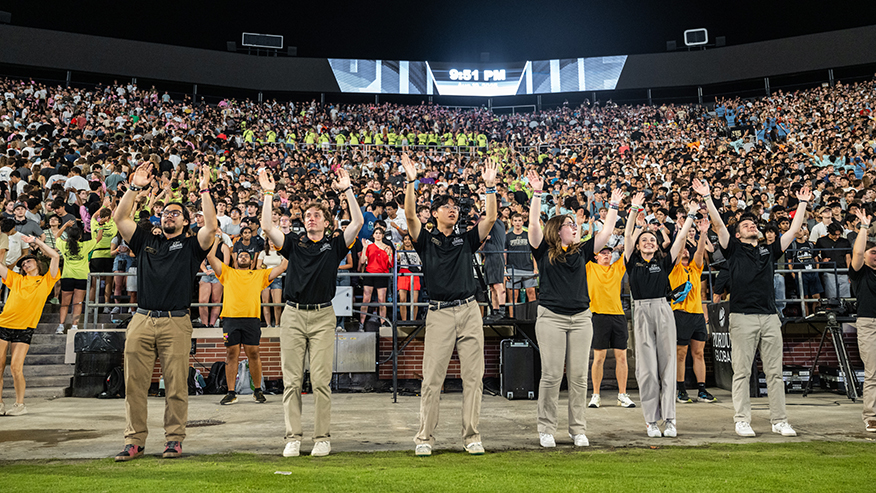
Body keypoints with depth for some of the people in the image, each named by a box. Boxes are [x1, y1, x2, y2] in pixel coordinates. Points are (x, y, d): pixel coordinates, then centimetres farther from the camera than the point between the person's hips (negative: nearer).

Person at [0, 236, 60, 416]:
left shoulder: (46, 280, 9)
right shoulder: (16, 279, 17)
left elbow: (55, 256, 0)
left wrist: (36, 241, 7)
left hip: (24, 329, -3)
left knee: (16, 367, -9)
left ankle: (20, 404, 4)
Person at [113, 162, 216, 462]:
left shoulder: (191, 246, 10)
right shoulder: (146, 242, 19)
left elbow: (211, 227, -7)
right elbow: (120, 218, 11)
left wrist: (204, 190, -8)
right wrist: (135, 187, 6)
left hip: (176, 323, -3)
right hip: (141, 321, 3)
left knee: (176, 386, 0)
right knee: (135, 385, 3)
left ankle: (174, 439, 10)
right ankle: (134, 441, 12)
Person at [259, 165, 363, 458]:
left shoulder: (335, 245, 9)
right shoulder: (294, 244, 13)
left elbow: (358, 222, -2)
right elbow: (267, 227, 2)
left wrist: (346, 190, -5)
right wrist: (268, 194, -1)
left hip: (323, 316, -2)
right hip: (292, 315, 2)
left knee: (321, 380, -2)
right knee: (292, 380, 2)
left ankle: (322, 438, 6)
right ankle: (293, 437, 9)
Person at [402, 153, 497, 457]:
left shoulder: (466, 240, 14)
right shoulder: (426, 240, 8)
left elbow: (491, 218, 4)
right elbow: (410, 215, -7)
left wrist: (489, 186, -3)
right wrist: (411, 182, -15)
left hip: (469, 312, 3)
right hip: (439, 314, -2)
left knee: (473, 377, 3)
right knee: (432, 380, -1)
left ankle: (471, 436, 14)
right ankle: (425, 437, 11)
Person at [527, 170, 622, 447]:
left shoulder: (581, 252, 15)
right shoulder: (544, 251, 5)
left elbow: (606, 232, 17)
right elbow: (534, 224, -7)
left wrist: (614, 205, 17)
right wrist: (537, 193, -12)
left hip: (581, 318, 4)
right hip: (551, 317, -4)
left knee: (579, 376, 4)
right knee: (551, 375, -3)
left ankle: (578, 430, 14)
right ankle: (546, 429, 9)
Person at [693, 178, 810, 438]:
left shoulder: (769, 251, 18)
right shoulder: (734, 250, 8)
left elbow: (794, 229, 21)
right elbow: (719, 224, -1)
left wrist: (803, 203, 23)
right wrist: (707, 197, -6)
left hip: (770, 317, 4)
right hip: (742, 317, -3)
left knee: (775, 372, 7)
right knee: (741, 372, 0)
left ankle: (779, 421, 14)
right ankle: (742, 421, 6)